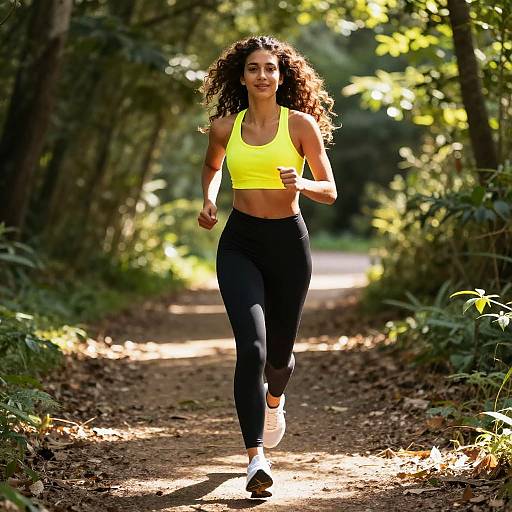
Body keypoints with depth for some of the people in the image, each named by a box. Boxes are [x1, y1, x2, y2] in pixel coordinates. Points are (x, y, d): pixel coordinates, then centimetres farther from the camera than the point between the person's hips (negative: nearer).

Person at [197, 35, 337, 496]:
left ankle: (274, 398, 52)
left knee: (279, 350, 14)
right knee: (251, 346, -19)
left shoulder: (301, 124, -5)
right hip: (239, 243, 0)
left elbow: (330, 192, -2)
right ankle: (257, 458, -18)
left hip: (289, 241, 0)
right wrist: (208, 200, 4)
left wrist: (300, 184, -23)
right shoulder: (224, 126, 2)